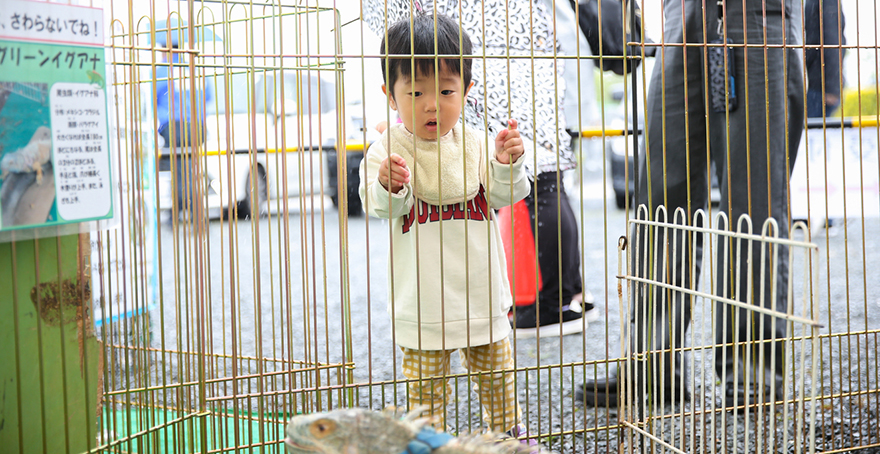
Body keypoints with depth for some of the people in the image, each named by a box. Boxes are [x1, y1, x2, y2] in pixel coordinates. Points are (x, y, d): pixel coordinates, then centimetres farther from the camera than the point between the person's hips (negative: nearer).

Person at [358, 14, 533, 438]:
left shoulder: (475, 143, -1)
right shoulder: (388, 149, -10)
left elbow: (502, 196, -4)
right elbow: (380, 209, -19)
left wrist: (506, 165, -24)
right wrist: (389, 187, -41)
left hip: (481, 290, 4)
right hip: (422, 302, -3)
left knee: (497, 376, 21)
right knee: (425, 387, 5)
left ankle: (509, 434, 41)